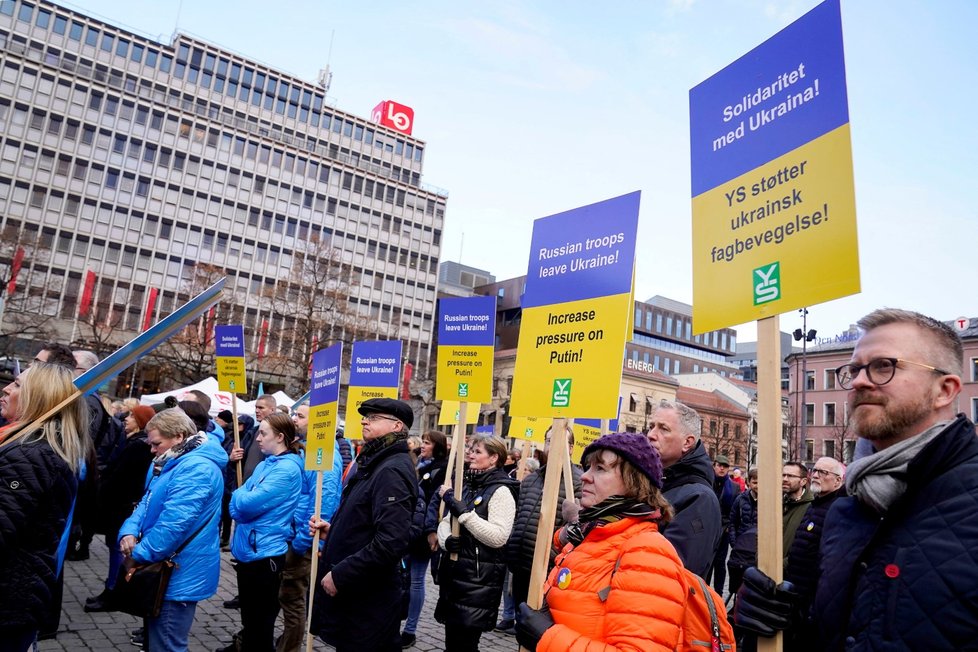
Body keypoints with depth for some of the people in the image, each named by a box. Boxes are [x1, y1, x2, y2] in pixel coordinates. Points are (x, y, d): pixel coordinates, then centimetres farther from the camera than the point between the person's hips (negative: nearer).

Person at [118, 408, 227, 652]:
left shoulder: (196, 468, -23)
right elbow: (147, 503, 13)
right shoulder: (173, 464, 14)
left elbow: (173, 524, -27)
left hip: (177, 576, -11)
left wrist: (138, 554, -17)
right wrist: (129, 532, -6)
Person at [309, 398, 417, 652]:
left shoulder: (392, 471, -21)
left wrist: (339, 575, -21)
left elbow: (390, 543, -29)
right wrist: (333, 528, 5)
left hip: (368, 601, -10)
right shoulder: (374, 464, 12)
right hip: (352, 593, 10)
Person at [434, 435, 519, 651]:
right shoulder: (467, 484, 13)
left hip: (479, 578, -7)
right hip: (454, 572, 8)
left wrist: (462, 510, -23)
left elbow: (498, 537, -22)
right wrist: (446, 540, -9)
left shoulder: (501, 491, -11)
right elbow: (445, 522, 13)